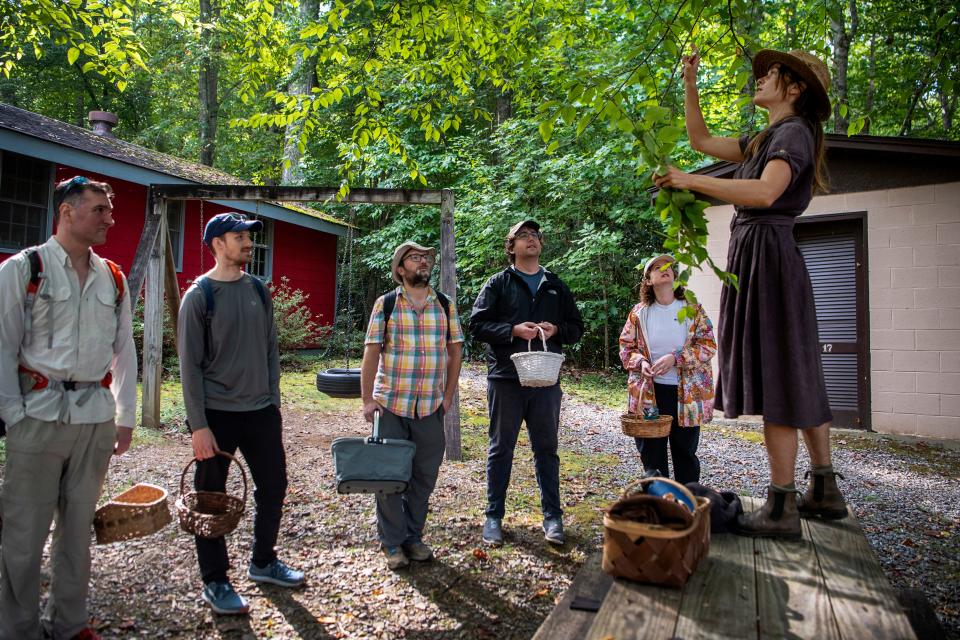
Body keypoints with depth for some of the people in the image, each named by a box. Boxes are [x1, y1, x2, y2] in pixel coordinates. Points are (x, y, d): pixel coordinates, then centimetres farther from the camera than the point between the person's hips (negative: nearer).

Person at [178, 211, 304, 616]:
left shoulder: (258, 291, 7)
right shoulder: (199, 296, -7)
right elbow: (190, 365, -10)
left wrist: (273, 404, 9)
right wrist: (198, 425, -13)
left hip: (261, 412, 6)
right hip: (217, 414, -5)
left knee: (273, 486, 12)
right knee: (211, 499, 5)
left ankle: (263, 563, 31)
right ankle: (215, 583, 20)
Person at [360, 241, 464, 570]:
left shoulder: (446, 305, 5)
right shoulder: (385, 304, -2)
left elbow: (455, 351, 9)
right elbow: (371, 352, -3)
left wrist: (448, 396, 4)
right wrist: (368, 400, -7)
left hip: (430, 407, 2)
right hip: (391, 405, -2)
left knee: (425, 474, 10)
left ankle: (413, 536, 27)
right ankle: (391, 542, 20)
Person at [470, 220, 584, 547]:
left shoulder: (556, 285, 13)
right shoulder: (498, 283, 4)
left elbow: (576, 327, 13)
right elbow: (477, 323, -4)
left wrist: (556, 330, -8)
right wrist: (514, 330, -17)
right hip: (506, 377, -2)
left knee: (546, 449, 10)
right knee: (501, 449, 7)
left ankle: (552, 516, 21)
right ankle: (494, 516, 18)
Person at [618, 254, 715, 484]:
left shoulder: (693, 309, 0)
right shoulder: (639, 312, 4)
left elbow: (708, 345, -6)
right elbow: (626, 346, 8)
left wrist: (675, 358, -19)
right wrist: (641, 362, -13)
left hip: (686, 393, -1)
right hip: (649, 394, 1)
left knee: (685, 452, 11)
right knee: (651, 453, 6)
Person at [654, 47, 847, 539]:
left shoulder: (794, 132, -7)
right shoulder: (764, 140, 21)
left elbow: (765, 192, -26)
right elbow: (702, 140, 30)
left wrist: (691, 181, -21)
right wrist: (690, 85, 23)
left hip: (767, 256, -10)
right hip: (754, 256, 10)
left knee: (775, 378, -9)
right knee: (797, 376, 12)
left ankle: (782, 508, -2)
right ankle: (825, 491, 23)